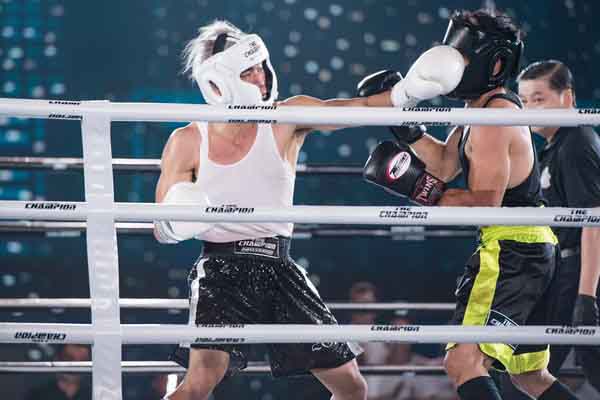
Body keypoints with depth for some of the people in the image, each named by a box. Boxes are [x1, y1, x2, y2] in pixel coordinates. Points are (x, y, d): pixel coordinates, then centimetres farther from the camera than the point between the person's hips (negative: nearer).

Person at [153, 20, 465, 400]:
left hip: (279, 268, 4)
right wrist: (175, 224, -23)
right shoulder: (187, 142, -2)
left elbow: (354, 109, -12)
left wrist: (405, 92, -29)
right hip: (222, 269, -3)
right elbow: (162, 230, 1)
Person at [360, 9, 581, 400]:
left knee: (463, 362, -20)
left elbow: (485, 202, -20)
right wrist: (406, 125, 6)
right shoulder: (484, 109, 16)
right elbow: (445, 165, 17)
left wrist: (419, 189, -22)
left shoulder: (495, 117, -16)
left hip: (510, 250, -11)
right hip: (531, 251, 11)